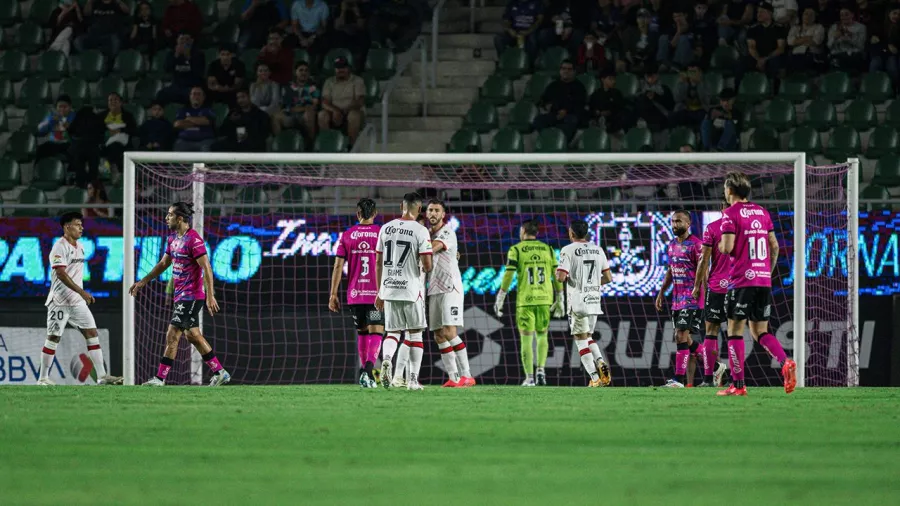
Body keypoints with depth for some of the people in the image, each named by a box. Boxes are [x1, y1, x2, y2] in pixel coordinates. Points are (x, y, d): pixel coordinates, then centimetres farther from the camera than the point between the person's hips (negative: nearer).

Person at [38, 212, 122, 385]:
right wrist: (82, 292, -26)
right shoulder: (60, 247, -13)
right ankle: (43, 378, 5)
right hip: (60, 300, -8)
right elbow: (61, 274, -22)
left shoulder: (79, 247, 13)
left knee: (92, 333, 0)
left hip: (78, 301, 8)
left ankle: (102, 376, -2)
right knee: (54, 338, -3)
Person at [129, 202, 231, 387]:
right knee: (193, 335, 13)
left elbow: (206, 268, -19)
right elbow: (163, 263, 24)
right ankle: (219, 372, 19)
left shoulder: (193, 240, -17)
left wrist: (210, 296, -23)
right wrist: (143, 281, 24)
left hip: (191, 297, -10)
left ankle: (160, 378, -5)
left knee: (172, 335, -8)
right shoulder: (173, 238, 11)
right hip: (181, 295, 10)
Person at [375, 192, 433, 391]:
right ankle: (413, 379, 7)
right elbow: (427, 266, -13)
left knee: (392, 332, 12)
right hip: (411, 289, -3)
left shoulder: (385, 229, 5)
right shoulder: (420, 231, -9)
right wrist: (425, 268, 12)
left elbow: (378, 263, 9)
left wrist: (379, 292, 17)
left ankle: (387, 359, -19)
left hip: (389, 289, 3)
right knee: (415, 334, 10)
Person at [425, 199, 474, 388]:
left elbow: (430, 250, -22)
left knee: (449, 333, -16)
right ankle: (453, 378, 5)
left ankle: (466, 376, -13)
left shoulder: (447, 233, -7)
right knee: (439, 337, 3)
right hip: (434, 290, 8)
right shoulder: (428, 234, 17)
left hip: (450, 288, -8)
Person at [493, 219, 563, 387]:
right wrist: (559, 301, 15)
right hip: (544, 299, 3)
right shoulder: (548, 250, 8)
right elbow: (557, 276, 7)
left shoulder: (516, 250, -2)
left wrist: (499, 300, -1)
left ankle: (529, 378, -2)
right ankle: (541, 370, 2)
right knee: (542, 335, 18)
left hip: (525, 300, -3)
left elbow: (508, 276, -7)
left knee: (526, 338, 3)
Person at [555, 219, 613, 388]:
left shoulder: (568, 251, -9)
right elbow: (608, 278, 9)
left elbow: (561, 277, -18)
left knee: (581, 339, 1)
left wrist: (558, 274, 5)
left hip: (577, 301, -5)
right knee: (588, 337, 20)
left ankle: (595, 378, -9)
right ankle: (601, 363, -5)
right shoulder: (598, 250, 8)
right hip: (594, 300, 5)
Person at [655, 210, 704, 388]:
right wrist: (661, 292, 20)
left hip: (692, 298, -9)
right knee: (684, 339, 10)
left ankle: (679, 379, -12)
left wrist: (700, 292, -21)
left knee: (681, 336, -14)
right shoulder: (672, 245, 15)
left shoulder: (695, 244, -11)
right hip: (677, 298, 9)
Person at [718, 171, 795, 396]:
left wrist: (721, 246, 8)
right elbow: (775, 246, 15)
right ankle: (786, 363, -13)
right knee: (760, 331, 12)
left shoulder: (731, 214, -7)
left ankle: (738, 384, -2)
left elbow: (727, 248, -15)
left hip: (742, 282, -6)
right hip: (764, 281, 6)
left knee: (735, 331, 1)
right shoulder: (762, 212, 14)